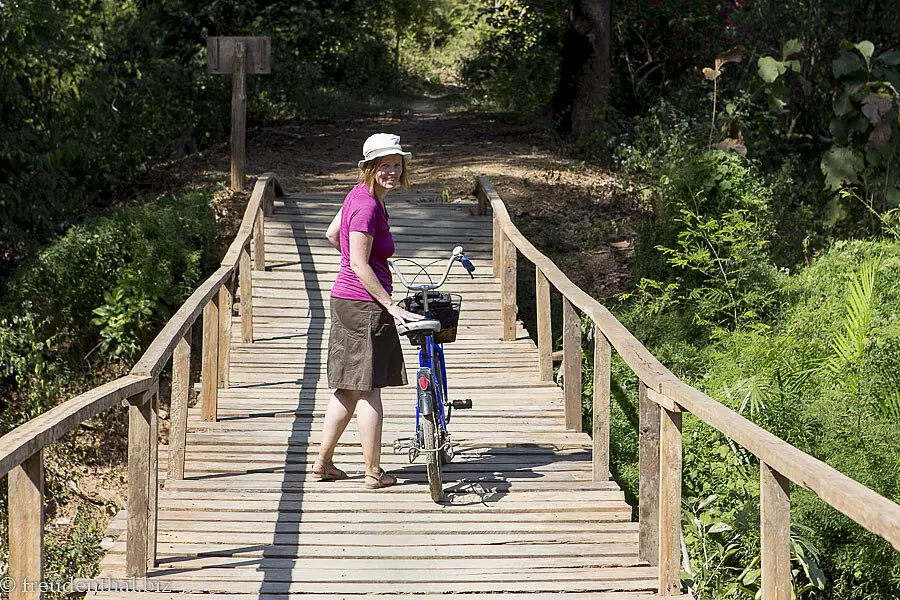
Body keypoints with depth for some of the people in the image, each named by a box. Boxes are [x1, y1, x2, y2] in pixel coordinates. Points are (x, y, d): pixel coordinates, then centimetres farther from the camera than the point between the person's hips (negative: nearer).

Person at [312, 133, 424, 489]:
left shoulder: (362, 194, 10)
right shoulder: (367, 206, -19)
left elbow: (332, 234, 22)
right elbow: (360, 266, -21)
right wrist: (391, 306, -19)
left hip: (346, 300, 10)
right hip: (365, 305, -10)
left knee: (348, 389, 16)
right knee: (369, 390, -1)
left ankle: (323, 462, 21)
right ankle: (374, 472, 6)